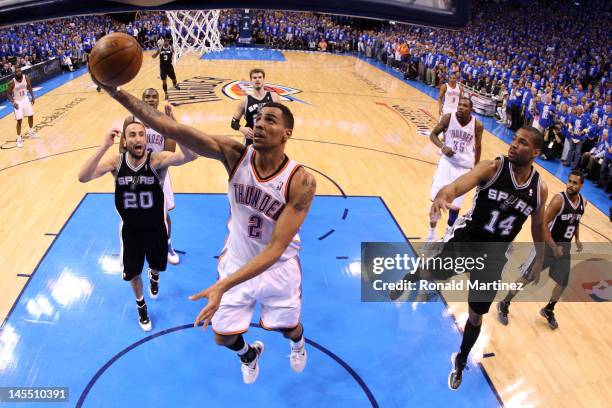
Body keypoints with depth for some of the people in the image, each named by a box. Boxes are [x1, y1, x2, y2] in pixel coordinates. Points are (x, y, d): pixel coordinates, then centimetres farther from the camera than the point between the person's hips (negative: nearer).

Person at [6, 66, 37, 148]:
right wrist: (13, 102, -27)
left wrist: (32, 97, 1)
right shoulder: (12, 82, -23)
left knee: (31, 116, 16)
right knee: (19, 120, -5)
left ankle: (30, 131, 41)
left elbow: (29, 87, 7)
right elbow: (8, 94, -13)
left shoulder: (26, 78, -12)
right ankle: (19, 139, 6)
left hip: (25, 100, 4)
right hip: (17, 102, -4)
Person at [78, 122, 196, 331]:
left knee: (157, 265, 26)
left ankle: (154, 276, 65)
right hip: (130, 230, 1)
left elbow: (189, 156, -44)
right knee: (132, 273, 17)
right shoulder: (116, 162, -18)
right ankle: (141, 306, 48)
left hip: (155, 228, -1)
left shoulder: (157, 160, -26)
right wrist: (104, 146, -41)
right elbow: (83, 177, -32)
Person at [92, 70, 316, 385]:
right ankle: (249, 354, 55)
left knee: (289, 329, 22)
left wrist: (223, 286, -41)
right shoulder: (235, 154, -22)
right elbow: (170, 128, -32)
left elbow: (275, 248, -32)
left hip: (278, 269, -2)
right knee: (224, 337, 15)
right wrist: (115, 91, -44)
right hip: (236, 263, 2)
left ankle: (297, 343, 64)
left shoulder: (300, 181, -29)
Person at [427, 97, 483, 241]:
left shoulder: (477, 125, -9)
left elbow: (478, 148, 5)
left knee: (455, 204, 5)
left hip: (465, 166, 0)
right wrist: (442, 146, -24)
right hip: (447, 162, 0)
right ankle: (431, 234, 14)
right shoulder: (448, 118, -10)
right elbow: (433, 134, -3)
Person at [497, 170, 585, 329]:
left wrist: (577, 239, 8)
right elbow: (542, 223, -23)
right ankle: (504, 304, 15)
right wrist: (554, 247, -23)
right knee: (526, 277, -2)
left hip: (565, 247, 6)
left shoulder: (583, 202, 1)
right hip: (548, 245, -6)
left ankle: (548, 311, 37)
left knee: (563, 284, 12)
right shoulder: (559, 199, -22)